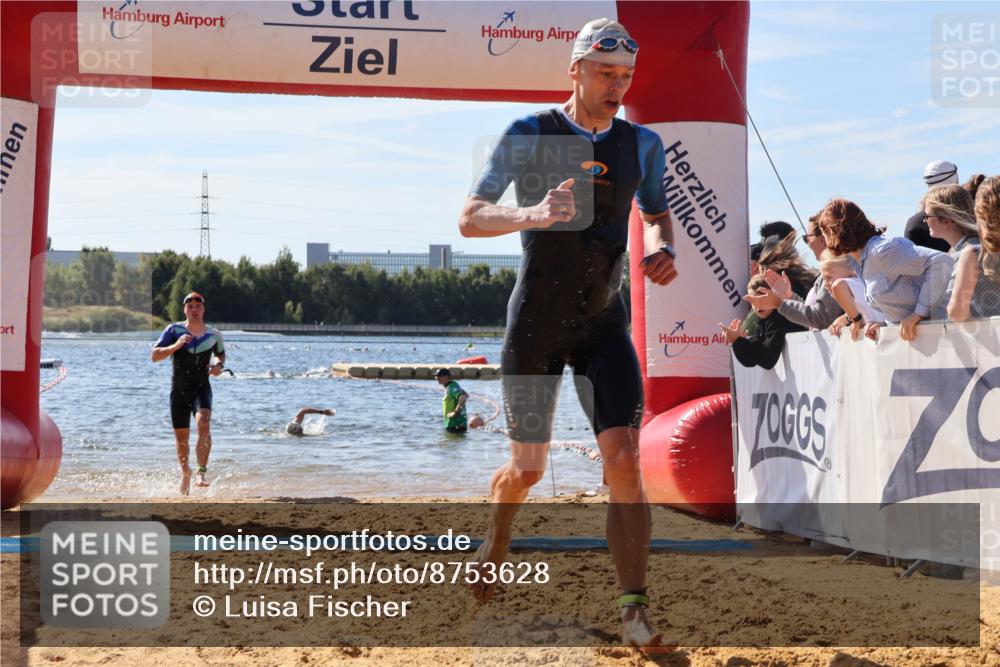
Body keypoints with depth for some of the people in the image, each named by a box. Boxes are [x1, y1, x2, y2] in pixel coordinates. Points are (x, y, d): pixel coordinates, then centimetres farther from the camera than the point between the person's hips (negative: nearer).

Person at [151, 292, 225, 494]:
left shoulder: (214, 335, 5)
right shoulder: (174, 330, -2)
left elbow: (221, 354, 25)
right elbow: (155, 356, -9)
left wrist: (219, 365, 2)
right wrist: (175, 346, -25)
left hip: (202, 388, 0)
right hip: (179, 390, 0)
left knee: (204, 425, -28)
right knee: (181, 438, 8)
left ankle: (202, 472, -27)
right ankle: (185, 473, 33)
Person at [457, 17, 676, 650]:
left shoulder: (642, 144, 3)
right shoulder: (529, 135, -7)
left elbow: (658, 213, 20)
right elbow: (470, 218, -13)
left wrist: (664, 250, -3)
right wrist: (532, 214, -33)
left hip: (605, 323, 2)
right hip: (536, 324, -2)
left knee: (625, 461, -13)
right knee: (528, 468, 6)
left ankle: (635, 610, -11)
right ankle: (496, 544, 39)